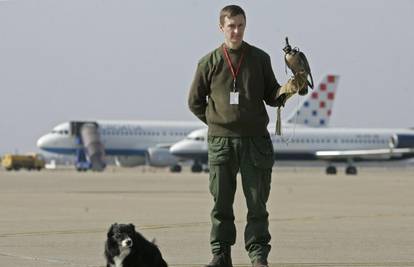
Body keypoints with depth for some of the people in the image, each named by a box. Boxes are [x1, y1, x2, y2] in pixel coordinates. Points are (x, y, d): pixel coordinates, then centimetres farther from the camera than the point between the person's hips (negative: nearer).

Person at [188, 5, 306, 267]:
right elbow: (195, 101, 12)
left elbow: (271, 97, 10)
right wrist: (217, 122, 5)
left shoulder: (260, 59, 6)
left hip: (256, 140, 0)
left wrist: (287, 90, -10)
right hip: (221, 142, 0)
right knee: (221, 202, 3)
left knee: (257, 203, -1)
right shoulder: (209, 63, 4)